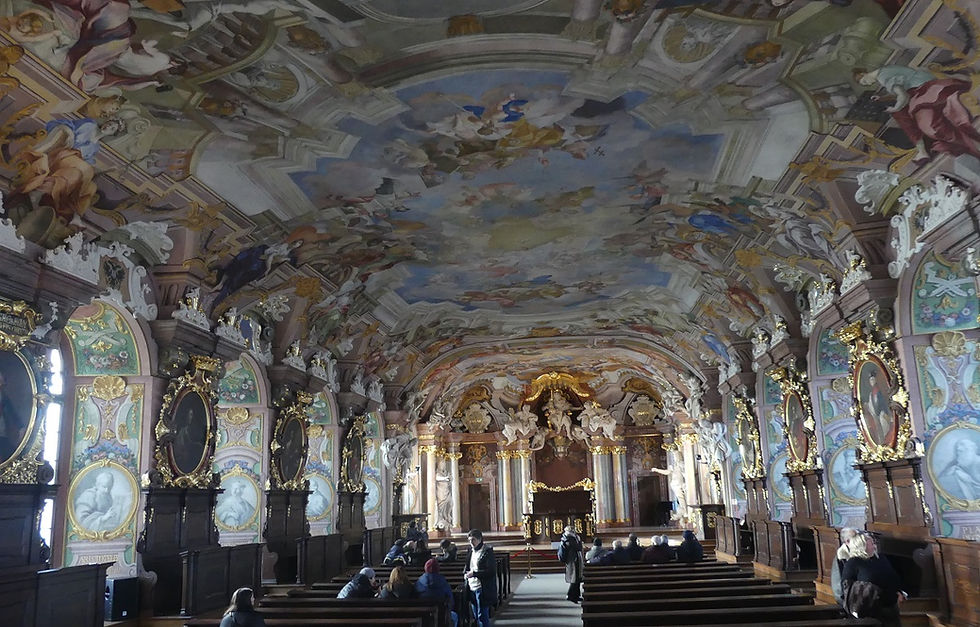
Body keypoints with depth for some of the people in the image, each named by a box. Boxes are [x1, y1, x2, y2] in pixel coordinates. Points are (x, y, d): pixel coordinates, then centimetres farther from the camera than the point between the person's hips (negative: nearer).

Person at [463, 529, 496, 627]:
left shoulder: (487, 552, -11)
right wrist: (465, 574, 2)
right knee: (476, 616, 14)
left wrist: (474, 573, -19)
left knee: (482, 616, -5)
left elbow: (491, 571, -17)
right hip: (472, 588, 8)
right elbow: (468, 566, 24)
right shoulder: (472, 551, 13)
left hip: (482, 589, -8)